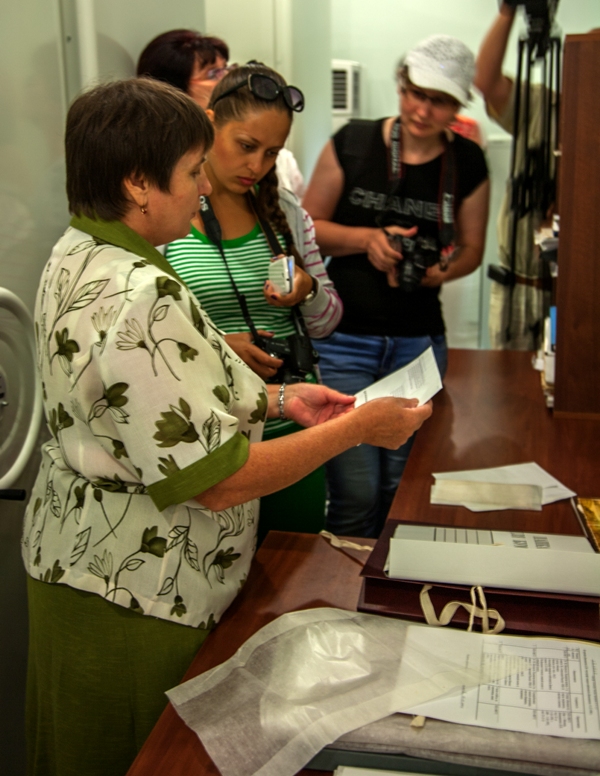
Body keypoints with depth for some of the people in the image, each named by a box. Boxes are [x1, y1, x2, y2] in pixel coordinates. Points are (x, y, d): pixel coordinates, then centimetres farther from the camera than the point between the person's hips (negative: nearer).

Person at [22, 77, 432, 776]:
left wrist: (275, 400, 5)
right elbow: (220, 480, -28)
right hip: (135, 596, -9)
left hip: (80, 554, 10)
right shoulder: (143, 300, -30)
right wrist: (358, 427, -18)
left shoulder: (76, 257, 3)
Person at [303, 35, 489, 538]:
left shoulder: (468, 164, 3)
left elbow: (472, 248, 12)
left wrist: (444, 269, -10)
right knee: (356, 493, -5)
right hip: (343, 337, -2)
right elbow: (308, 227, 3)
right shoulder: (351, 143, -3)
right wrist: (365, 238, -15)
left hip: (419, 342, 3)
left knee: (401, 487, 10)